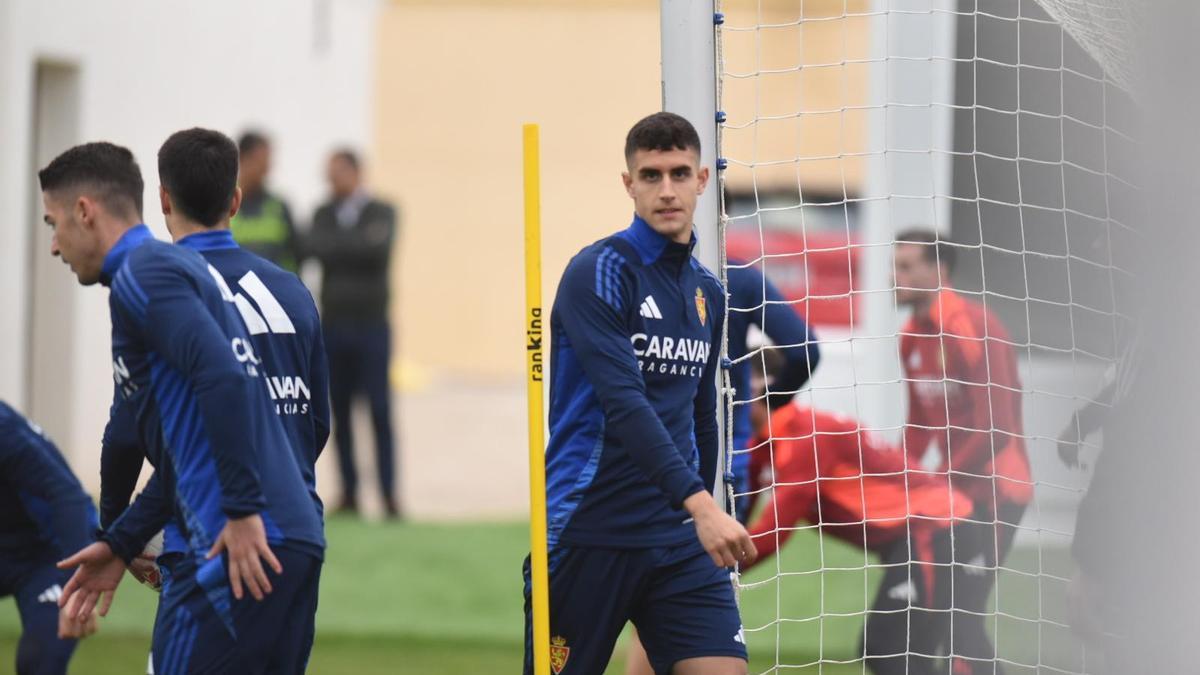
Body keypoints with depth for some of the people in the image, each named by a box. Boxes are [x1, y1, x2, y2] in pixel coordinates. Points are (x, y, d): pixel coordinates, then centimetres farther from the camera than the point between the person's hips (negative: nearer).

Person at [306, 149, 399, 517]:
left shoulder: (382, 212, 3)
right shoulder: (324, 214, 11)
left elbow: (379, 248, -14)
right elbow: (316, 248, -6)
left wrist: (338, 248, -8)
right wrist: (358, 246, -11)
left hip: (371, 324, -3)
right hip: (334, 324, 3)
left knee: (380, 410, -7)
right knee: (340, 411, 4)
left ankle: (389, 492, -6)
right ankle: (349, 490, 8)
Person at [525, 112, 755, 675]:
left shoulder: (707, 292, 12)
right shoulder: (599, 272, -10)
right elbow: (623, 403, -22)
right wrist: (700, 504, -31)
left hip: (681, 539, 6)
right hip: (589, 537, -6)